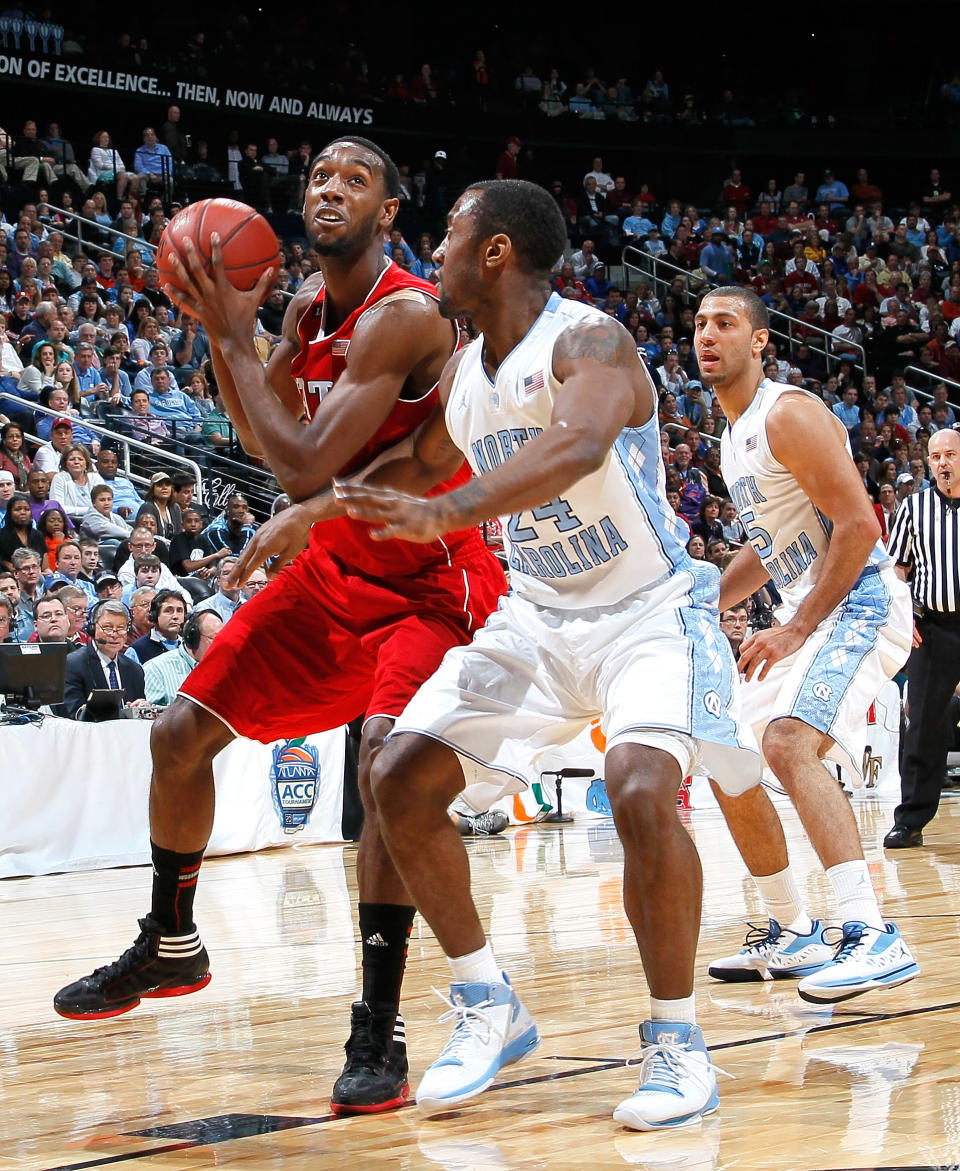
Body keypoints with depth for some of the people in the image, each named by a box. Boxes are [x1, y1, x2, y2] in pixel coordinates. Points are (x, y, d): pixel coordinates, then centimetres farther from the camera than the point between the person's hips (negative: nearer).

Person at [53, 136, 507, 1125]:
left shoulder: (404, 317, -26)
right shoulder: (307, 306, 1)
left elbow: (305, 469, -32)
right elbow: (262, 441, 12)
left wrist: (234, 338, -25)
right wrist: (220, 330, -4)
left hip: (429, 582, -9)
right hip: (332, 570, 9)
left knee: (386, 754, -31)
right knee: (182, 734, 9)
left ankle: (379, 1030, -26)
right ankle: (169, 944, 33)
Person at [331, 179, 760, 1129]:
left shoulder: (589, 341, -22)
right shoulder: (463, 372, 2)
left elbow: (579, 446, -43)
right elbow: (413, 473, 17)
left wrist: (447, 511, -55)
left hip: (649, 611, -7)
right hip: (537, 615, 8)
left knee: (642, 789, -31)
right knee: (401, 779, -4)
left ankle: (676, 1039, -14)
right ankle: (489, 1010, 9)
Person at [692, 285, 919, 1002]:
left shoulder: (789, 414, -14)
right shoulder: (735, 436, 16)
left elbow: (859, 526, -20)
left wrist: (796, 631, -22)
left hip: (859, 604, -10)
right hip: (807, 614, 10)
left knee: (789, 744, -31)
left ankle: (874, 938, -37)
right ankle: (794, 936, 20)